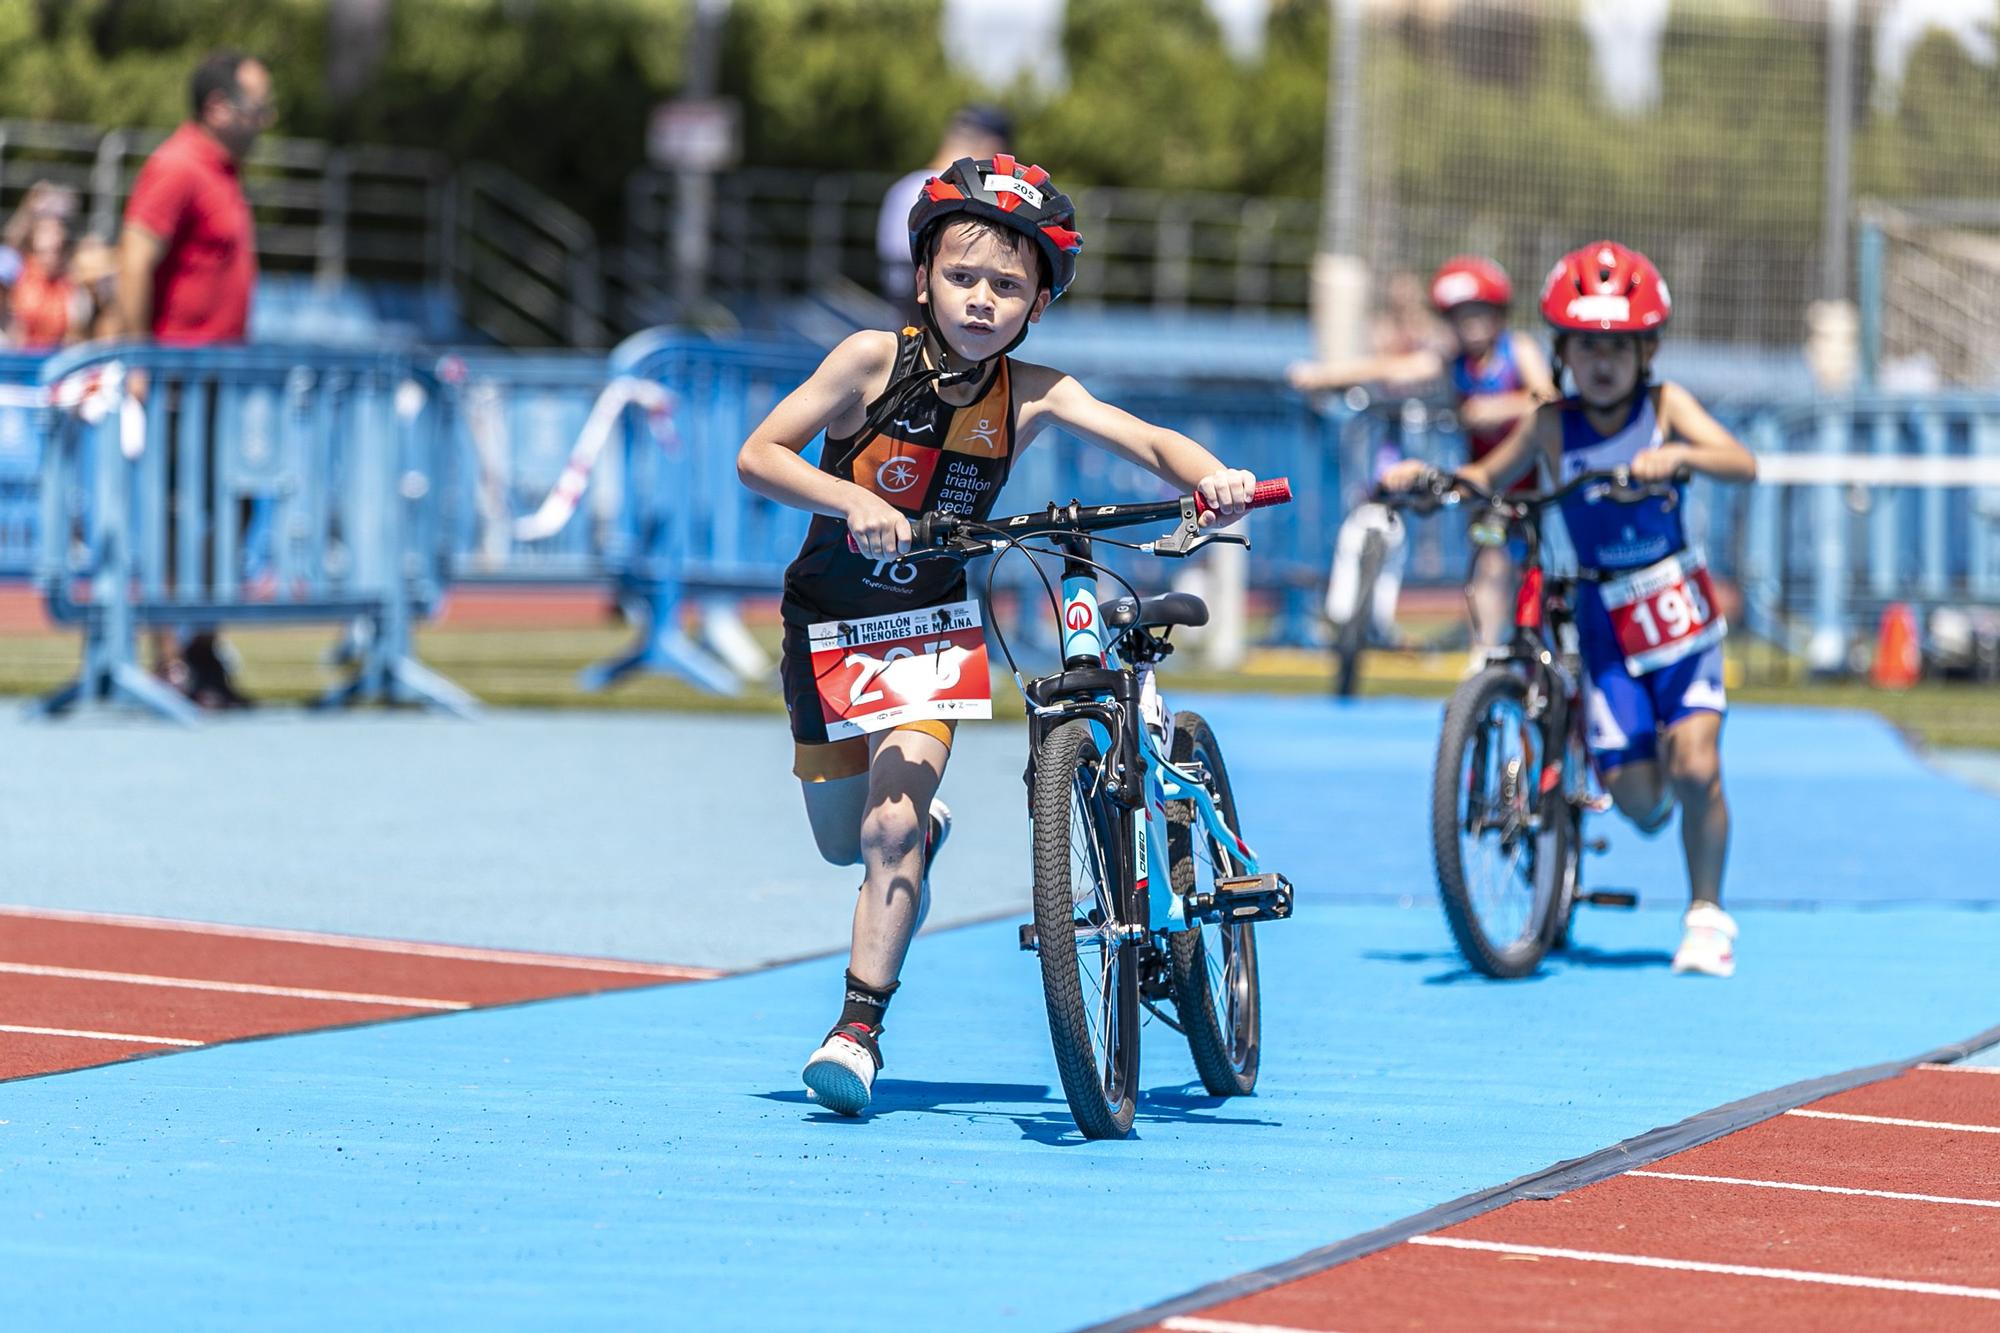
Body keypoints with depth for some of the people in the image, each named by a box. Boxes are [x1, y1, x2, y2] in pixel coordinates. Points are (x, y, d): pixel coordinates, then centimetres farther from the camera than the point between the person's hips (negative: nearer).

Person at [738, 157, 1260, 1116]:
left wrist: (1211, 478, -41)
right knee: (842, 839, 13)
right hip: (829, 625, 1)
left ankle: (859, 1027, -11)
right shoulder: (875, 361, -19)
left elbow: (1152, 443, -20)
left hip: (930, 631, -1)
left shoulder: (1031, 395, -14)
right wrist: (851, 500, -34)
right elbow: (758, 456, -18)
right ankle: (922, 828, 49)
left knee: (890, 828, -18)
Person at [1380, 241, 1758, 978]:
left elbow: (1743, 464, -17)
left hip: (1677, 606, -1)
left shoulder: (1666, 406, -5)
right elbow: (1487, 477, 10)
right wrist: (1425, 477, -9)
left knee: (1694, 765, -15)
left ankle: (1707, 914, 3)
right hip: (1604, 616, 1)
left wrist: (1680, 455, -36)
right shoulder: (1553, 425, -2)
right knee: (1633, 791, -5)